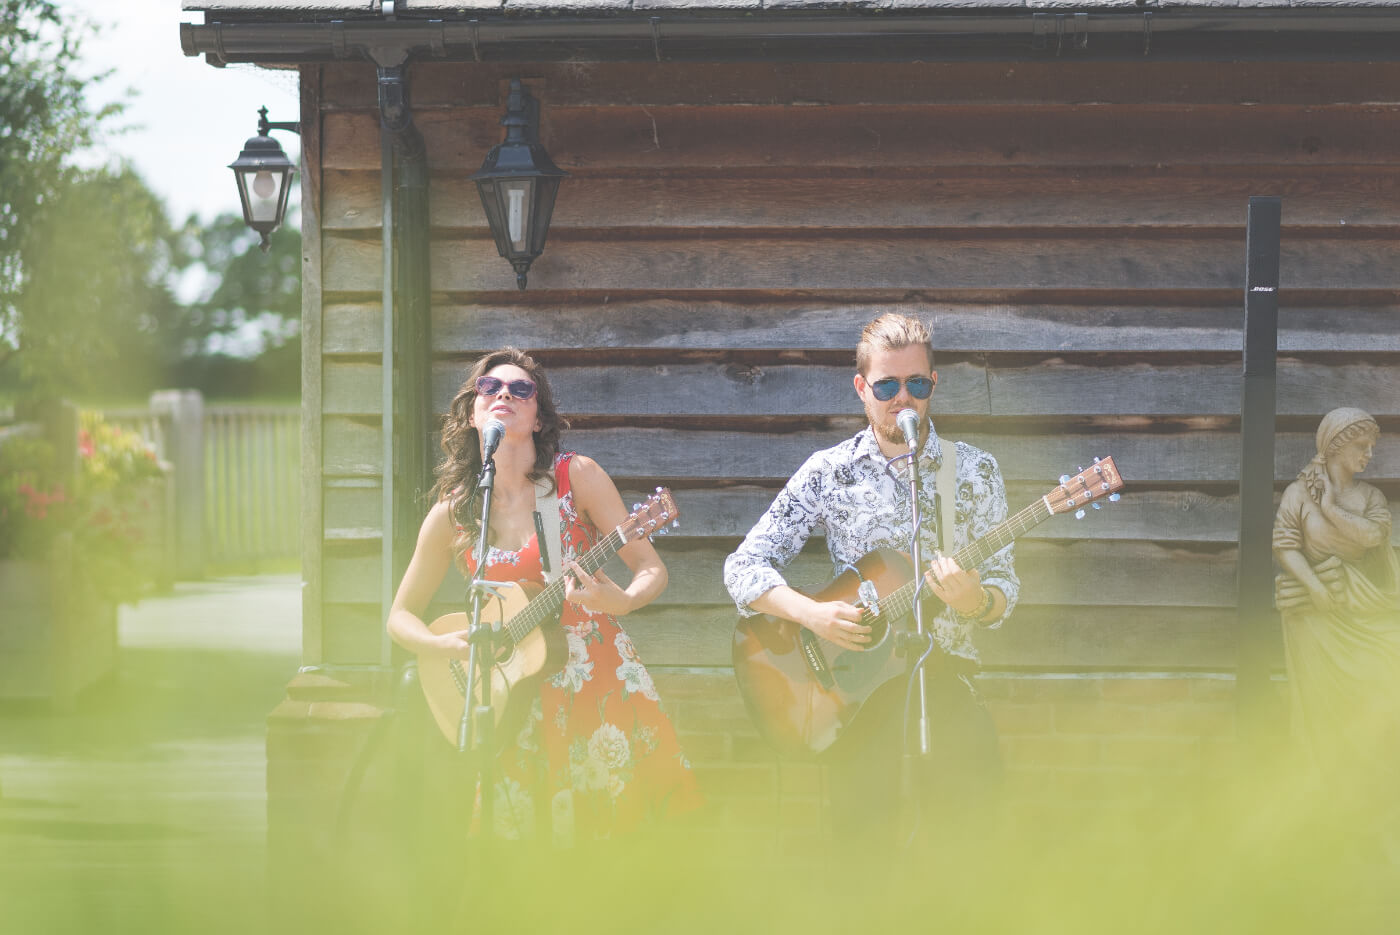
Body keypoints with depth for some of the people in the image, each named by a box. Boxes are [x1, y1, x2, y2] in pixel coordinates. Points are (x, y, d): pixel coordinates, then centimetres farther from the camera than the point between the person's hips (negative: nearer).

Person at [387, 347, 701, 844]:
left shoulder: (577, 476, -3)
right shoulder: (452, 513, 2)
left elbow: (652, 570, -3)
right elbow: (402, 617, 13)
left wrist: (620, 601, -25)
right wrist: (445, 646, -9)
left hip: (602, 684, -2)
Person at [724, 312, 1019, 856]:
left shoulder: (974, 473, 8)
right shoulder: (829, 473, 5)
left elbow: (1004, 590, 8)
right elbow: (743, 567, 3)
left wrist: (975, 600, -16)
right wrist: (812, 613, -14)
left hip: (941, 667, 1)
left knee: (974, 784, -19)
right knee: (864, 827, -17)